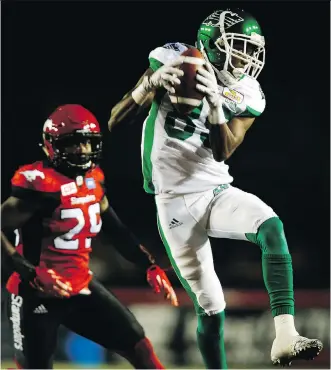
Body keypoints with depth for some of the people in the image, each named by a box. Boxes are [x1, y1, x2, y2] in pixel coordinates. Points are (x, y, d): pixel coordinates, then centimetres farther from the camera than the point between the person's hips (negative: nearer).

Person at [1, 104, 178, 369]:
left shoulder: (92, 179, 6)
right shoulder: (40, 184, -20)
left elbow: (115, 230, 17)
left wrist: (151, 267, 12)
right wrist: (32, 274, -31)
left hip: (81, 287, 8)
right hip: (37, 294, -7)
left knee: (138, 346, 4)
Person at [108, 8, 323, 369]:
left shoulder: (244, 97, 1)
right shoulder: (172, 61, -6)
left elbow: (223, 152, -14)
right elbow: (115, 121, -5)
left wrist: (214, 103, -28)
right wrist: (149, 85, -23)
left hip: (218, 192, 2)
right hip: (177, 201, -2)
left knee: (271, 226, -28)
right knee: (210, 306, -4)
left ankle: (285, 336, -37)